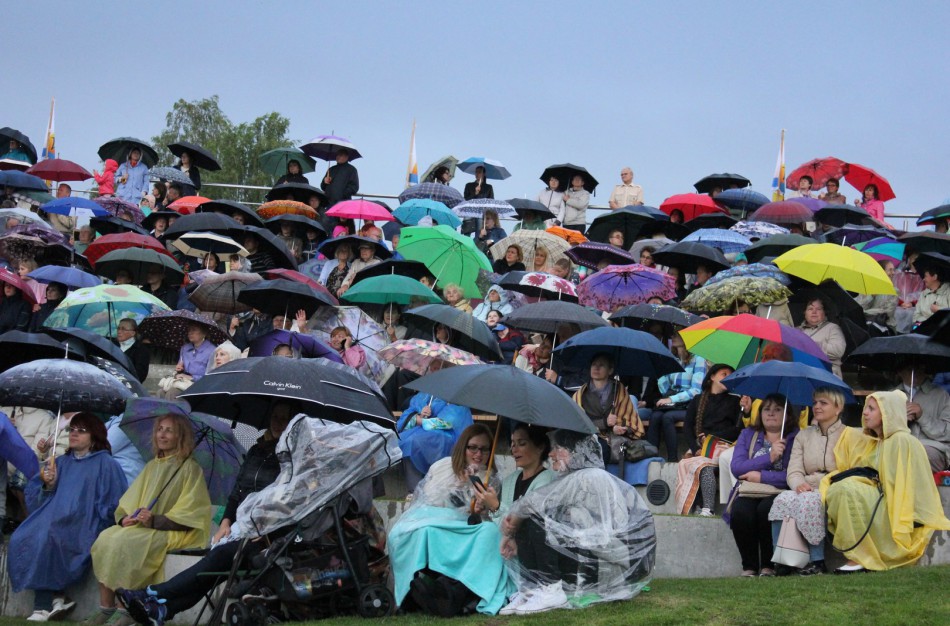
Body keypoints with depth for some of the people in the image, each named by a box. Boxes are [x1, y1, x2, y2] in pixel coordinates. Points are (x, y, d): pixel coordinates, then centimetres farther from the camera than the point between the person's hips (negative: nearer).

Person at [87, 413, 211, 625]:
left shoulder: (190, 469, -1)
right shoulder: (152, 466, 19)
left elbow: (189, 513, -9)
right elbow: (130, 500, 19)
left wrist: (155, 520, -19)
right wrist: (124, 517, -5)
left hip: (172, 532, -6)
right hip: (139, 526, 6)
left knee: (124, 541, -30)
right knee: (106, 538, -21)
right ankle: (106, 607, -21)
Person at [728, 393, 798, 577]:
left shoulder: (795, 438, 5)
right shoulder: (748, 435, 18)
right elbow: (736, 468, 1)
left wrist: (761, 476, -8)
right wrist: (769, 457, -8)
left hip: (778, 493, -3)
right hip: (748, 494, 3)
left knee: (766, 509, -36)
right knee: (740, 512, -32)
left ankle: (768, 566, -18)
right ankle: (749, 566, -16)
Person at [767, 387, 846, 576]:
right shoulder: (803, 436, 20)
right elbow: (794, 471, 9)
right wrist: (799, 484, -15)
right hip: (808, 490, 4)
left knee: (809, 501, -36)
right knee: (783, 499, -28)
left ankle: (817, 562, -32)